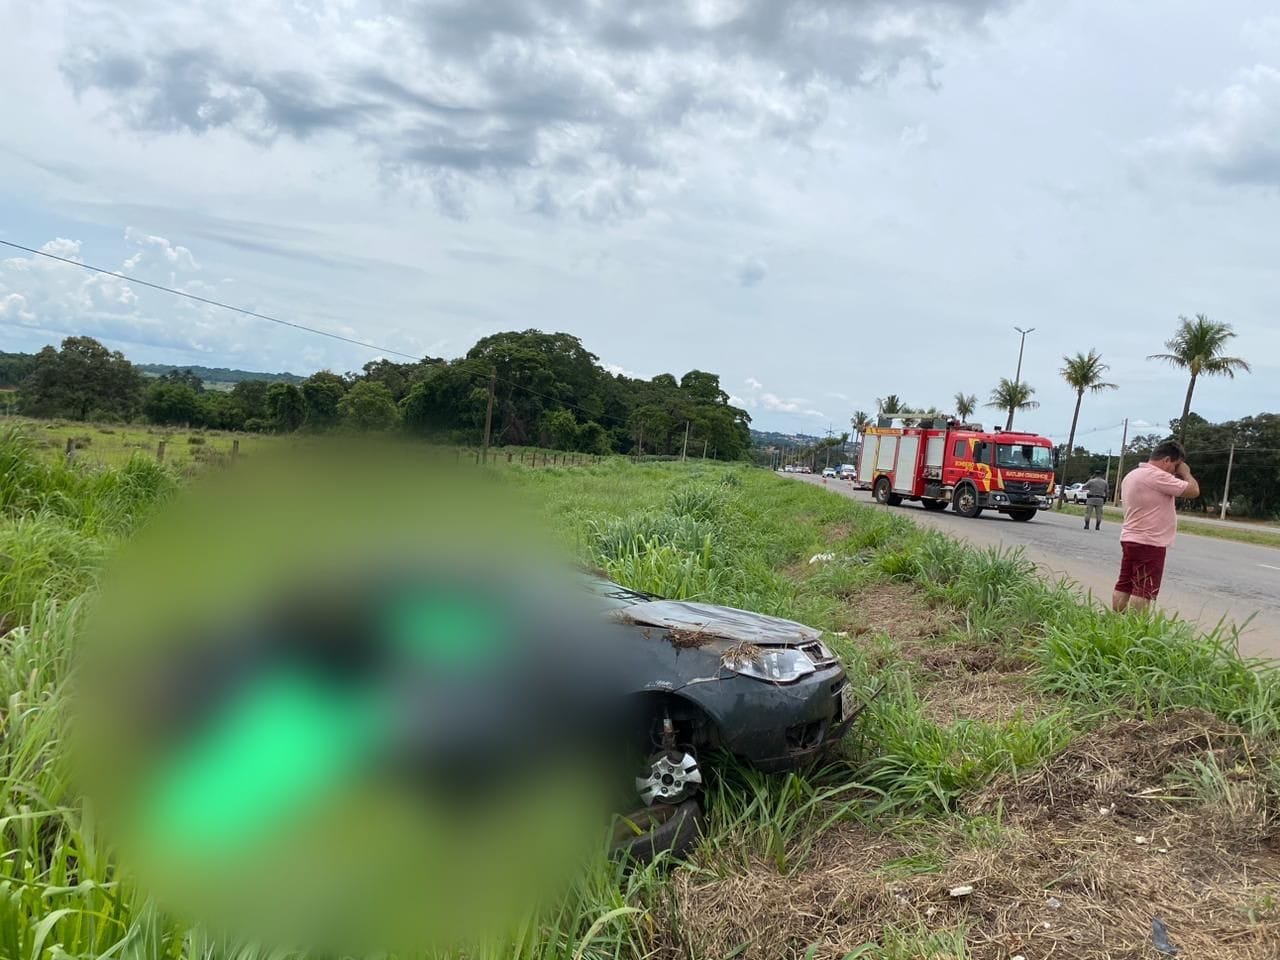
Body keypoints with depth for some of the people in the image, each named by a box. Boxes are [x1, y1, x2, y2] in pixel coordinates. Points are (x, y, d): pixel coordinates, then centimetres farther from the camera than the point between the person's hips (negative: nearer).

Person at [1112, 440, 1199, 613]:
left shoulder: (1132, 475, 15)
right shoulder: (1158, 476, -17)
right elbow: (1193, 490, -15)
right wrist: (1185, 473, 2)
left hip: (1129, 539, 9)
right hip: (1150, 543, -9)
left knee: (1124, 586, 9)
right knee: (1143, 592, -6)